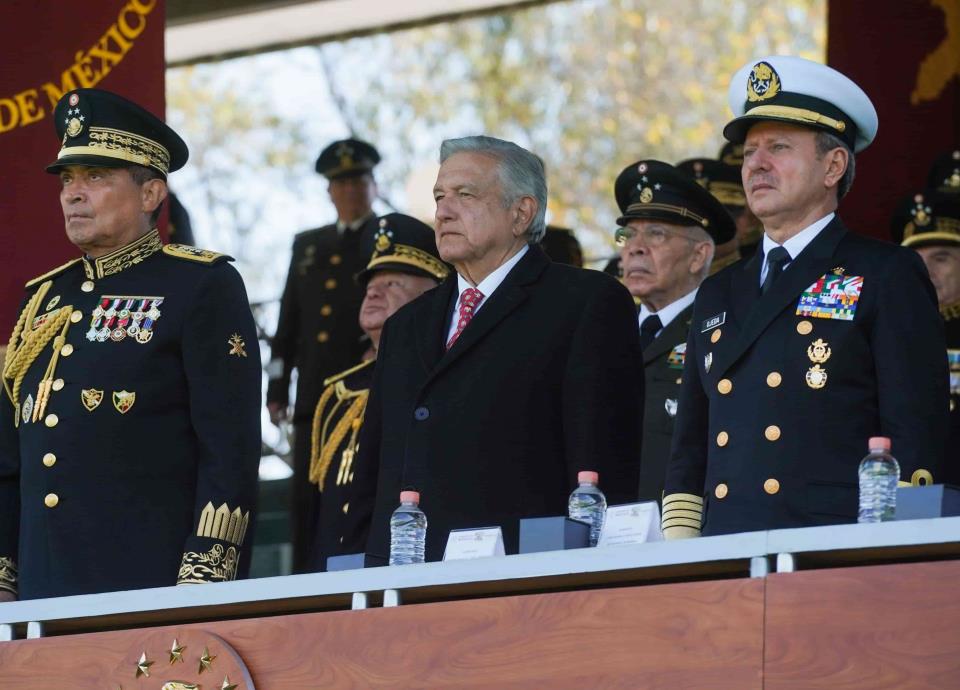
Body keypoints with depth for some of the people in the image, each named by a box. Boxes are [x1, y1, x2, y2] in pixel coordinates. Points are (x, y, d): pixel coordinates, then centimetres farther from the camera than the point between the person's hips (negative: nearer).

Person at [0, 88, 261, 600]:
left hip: (153, 591, -6)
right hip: (44, 594, 6)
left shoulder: (203, 287, 1)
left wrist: (201, 587, -15)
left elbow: (231, 451, -7)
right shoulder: (44, 299, 19)